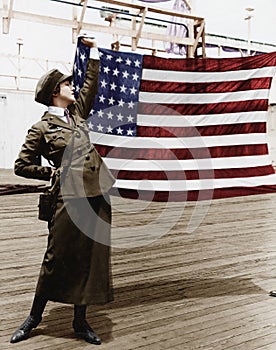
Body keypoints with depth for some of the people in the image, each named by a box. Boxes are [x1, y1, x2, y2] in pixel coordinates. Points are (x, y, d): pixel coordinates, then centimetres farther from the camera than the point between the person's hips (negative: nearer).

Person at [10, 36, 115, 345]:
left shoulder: (76, 113, 15)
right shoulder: (42, 128, -2)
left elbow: (91, 85, 26)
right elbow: (21, 165, 3)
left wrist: (93, 52, 28)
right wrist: (53, 173, 1)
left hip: (98, 197, 6)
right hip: (70, 199, -6)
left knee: (92, 260, 8)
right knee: (58, 260, 2)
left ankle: (80, 322, 22)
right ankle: (34, 317, 23)